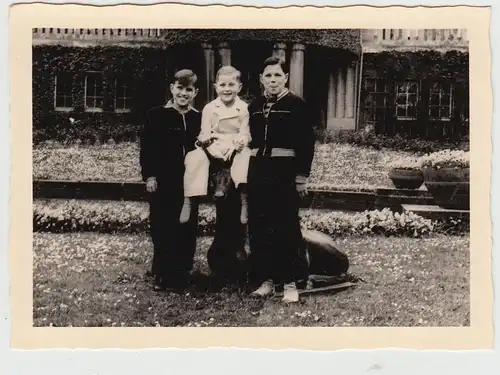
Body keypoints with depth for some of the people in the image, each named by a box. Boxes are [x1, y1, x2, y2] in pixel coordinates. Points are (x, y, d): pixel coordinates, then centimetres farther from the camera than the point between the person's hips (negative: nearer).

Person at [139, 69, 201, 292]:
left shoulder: (199, 118, 7)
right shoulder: (157, 115, -2)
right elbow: (146, 147, -3)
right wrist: (149, 175, -8)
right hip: (163, 182, -3)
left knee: (187, 228, 6)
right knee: (163, 228, 1)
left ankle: (182, 273, 18)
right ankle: (162, 275, 13)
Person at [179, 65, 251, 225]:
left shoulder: (244, 108, 2)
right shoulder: (209, 108, 5)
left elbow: (245, 134, -2)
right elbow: (204, 133, 3)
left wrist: (239, 143, -24)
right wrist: (206, 139, -20)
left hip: (236, 148, -1)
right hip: (214, 148, 1)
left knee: (246, 155, -35)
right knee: (196, 156, -28)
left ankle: (244, 200, -32)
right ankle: (188, 201, -24)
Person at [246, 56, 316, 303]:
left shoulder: (296, 105, -4)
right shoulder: (254, 106, 11)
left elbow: (306, 143, -7)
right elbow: (250, 140, 15)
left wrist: (302, 176, -11)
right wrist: (246, 173, 12)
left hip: (285, 171, -5)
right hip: (258, 171, 5)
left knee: (286, 227, -2)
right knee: (259, 227, 7)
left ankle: (290, 282, 5)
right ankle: (266, 279, 17)